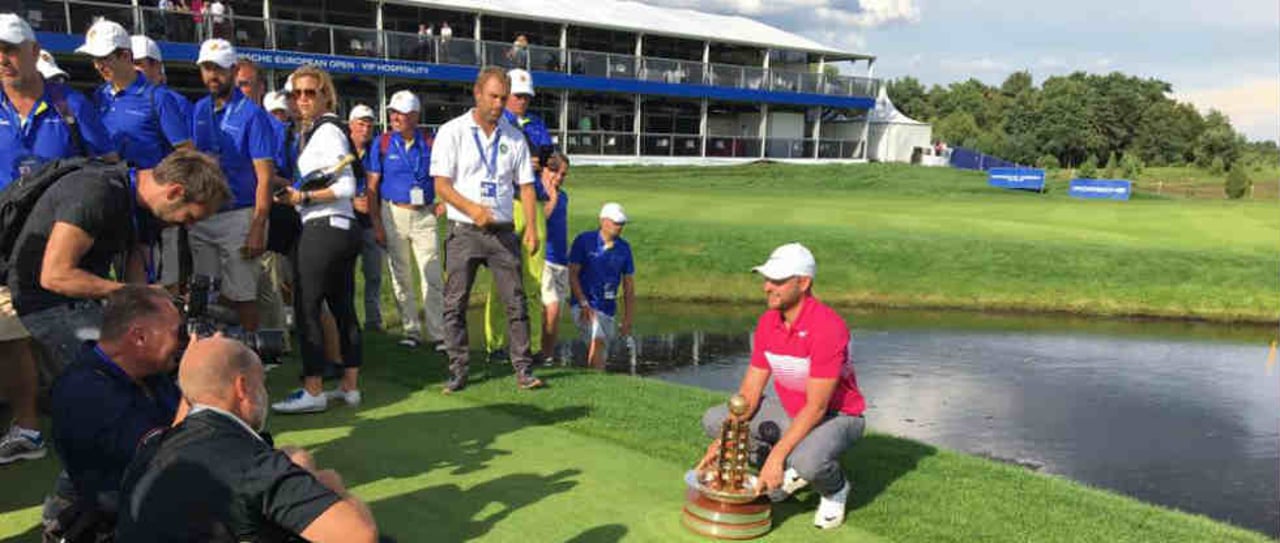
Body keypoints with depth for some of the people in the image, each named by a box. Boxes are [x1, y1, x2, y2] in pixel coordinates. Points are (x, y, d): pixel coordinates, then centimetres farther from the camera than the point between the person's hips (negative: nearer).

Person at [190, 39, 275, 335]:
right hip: (201, 217, 6)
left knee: (242, 296, -1)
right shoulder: (197, 111, 11)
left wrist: (258, 228, -19)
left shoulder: (251, 115, -7)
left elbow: (264, 177, -12)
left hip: (238, 215, -5)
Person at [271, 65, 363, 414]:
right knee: (343, 307, 11)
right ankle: (350, 386, 17)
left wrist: (303, 197, -16)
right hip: (343, 228, 10)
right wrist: (296, 194, 10)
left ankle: (313, 391, 0)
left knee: (306, 309, -5)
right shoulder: (313, 131, 18)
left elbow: (347, 187, -17)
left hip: (322, 229, -10)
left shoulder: (326, 131, -10)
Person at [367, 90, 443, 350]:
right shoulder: (382, 143, 0)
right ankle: (411, 331, 16)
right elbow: (372, 186, 1)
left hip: (424, 215, 0)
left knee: (433, 277, -4)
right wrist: (377, 224, -5)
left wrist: (443, 203, -1)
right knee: (401, 277, 6)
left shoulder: (429, 143, 3)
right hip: (394, 214, 0)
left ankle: (438, 334, 1)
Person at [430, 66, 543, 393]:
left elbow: (526, 185, 11)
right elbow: (441, 185, -6)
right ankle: (458, 371, 9)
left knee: (516, 302, 0)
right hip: (464, 231, -2)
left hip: (503, 231, 3)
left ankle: (523, 370, 6)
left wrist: (531, 227, -2)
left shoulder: (514, 137, 11)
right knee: (455, 304, 0)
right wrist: (472, 208, -22)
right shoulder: (452, 132, 1)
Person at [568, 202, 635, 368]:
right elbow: (572, 275, -5)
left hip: (608, 309, 4)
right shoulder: (584, 240, -4)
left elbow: (629, 287, 8)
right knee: (598, 339, -28)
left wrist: (627, 320, 3)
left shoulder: (624, 248, 6)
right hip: (584, 306, -4)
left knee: (600, 356, 5)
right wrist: (584, 304, -15)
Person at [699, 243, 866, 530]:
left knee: (808, 460, -40)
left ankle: (835, 489, 0)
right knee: (713, 419, -3)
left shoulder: (827, 326, -30)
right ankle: (788, 474, 11)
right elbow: (750, 390, -4)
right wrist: (725, 439, -18)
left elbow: (817, 406, -29)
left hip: (836, 416, -7)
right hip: (789, 410, 7)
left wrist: (777, 455, -33)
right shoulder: (767, 322, -7)